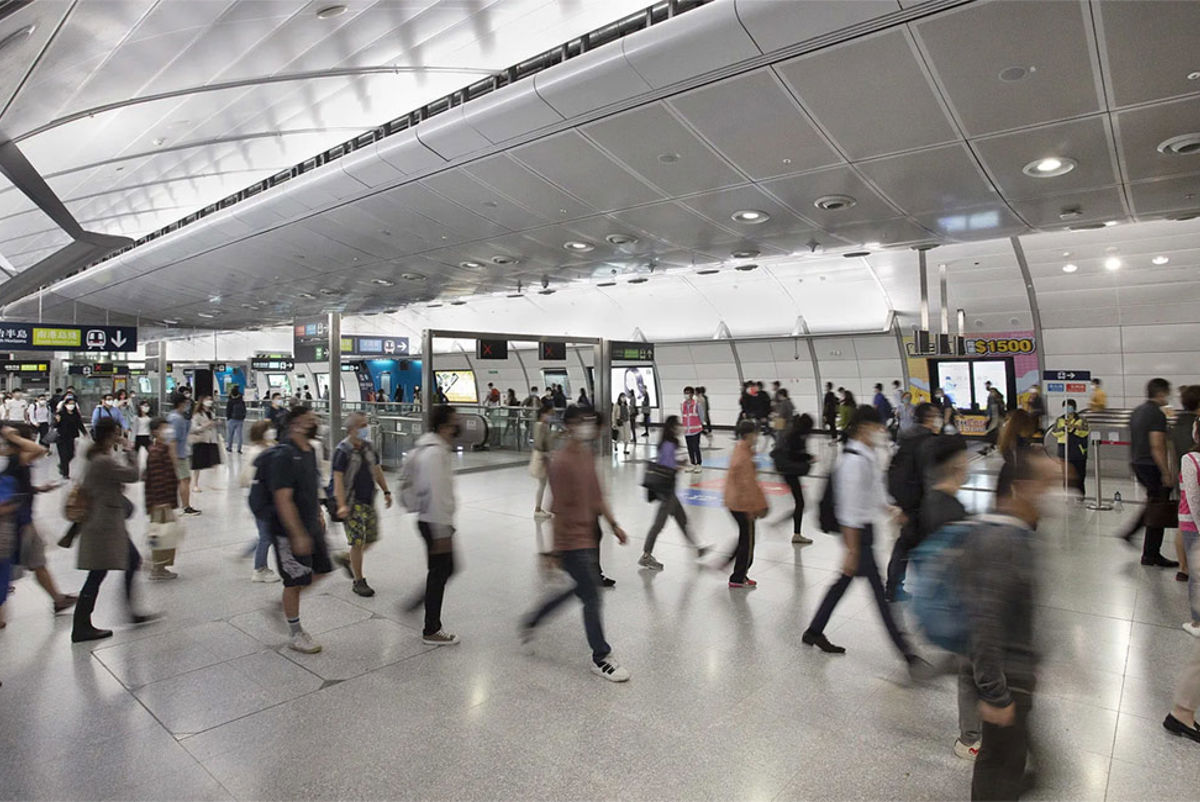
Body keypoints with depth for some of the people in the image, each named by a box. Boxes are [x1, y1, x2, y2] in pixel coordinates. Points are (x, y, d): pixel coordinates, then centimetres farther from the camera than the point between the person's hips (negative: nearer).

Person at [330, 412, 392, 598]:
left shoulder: (369, 447, 8)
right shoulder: (342, 451, -13)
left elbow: (377, 470, 18)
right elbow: (338, 479, -18)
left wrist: (386, 492, 17)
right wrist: (342, 505, -26)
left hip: (369, 501, 7)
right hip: (352, 502, -7)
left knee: (371, 538, 11)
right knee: (358, 542, -4)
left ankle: (349, 561, 35)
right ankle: (358, 581, 9)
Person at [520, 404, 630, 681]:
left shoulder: (588, 455, 9)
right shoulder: (561, 462, -20)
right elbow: (561, 508, -19)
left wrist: (614, 524, 14)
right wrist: (556, 551, -16)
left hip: (589, 536, 9)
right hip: (573, 542, -9)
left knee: (578, 589, 21)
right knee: (592, 598, 0)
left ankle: (532, 620, 40)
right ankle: (601, 658, 17)